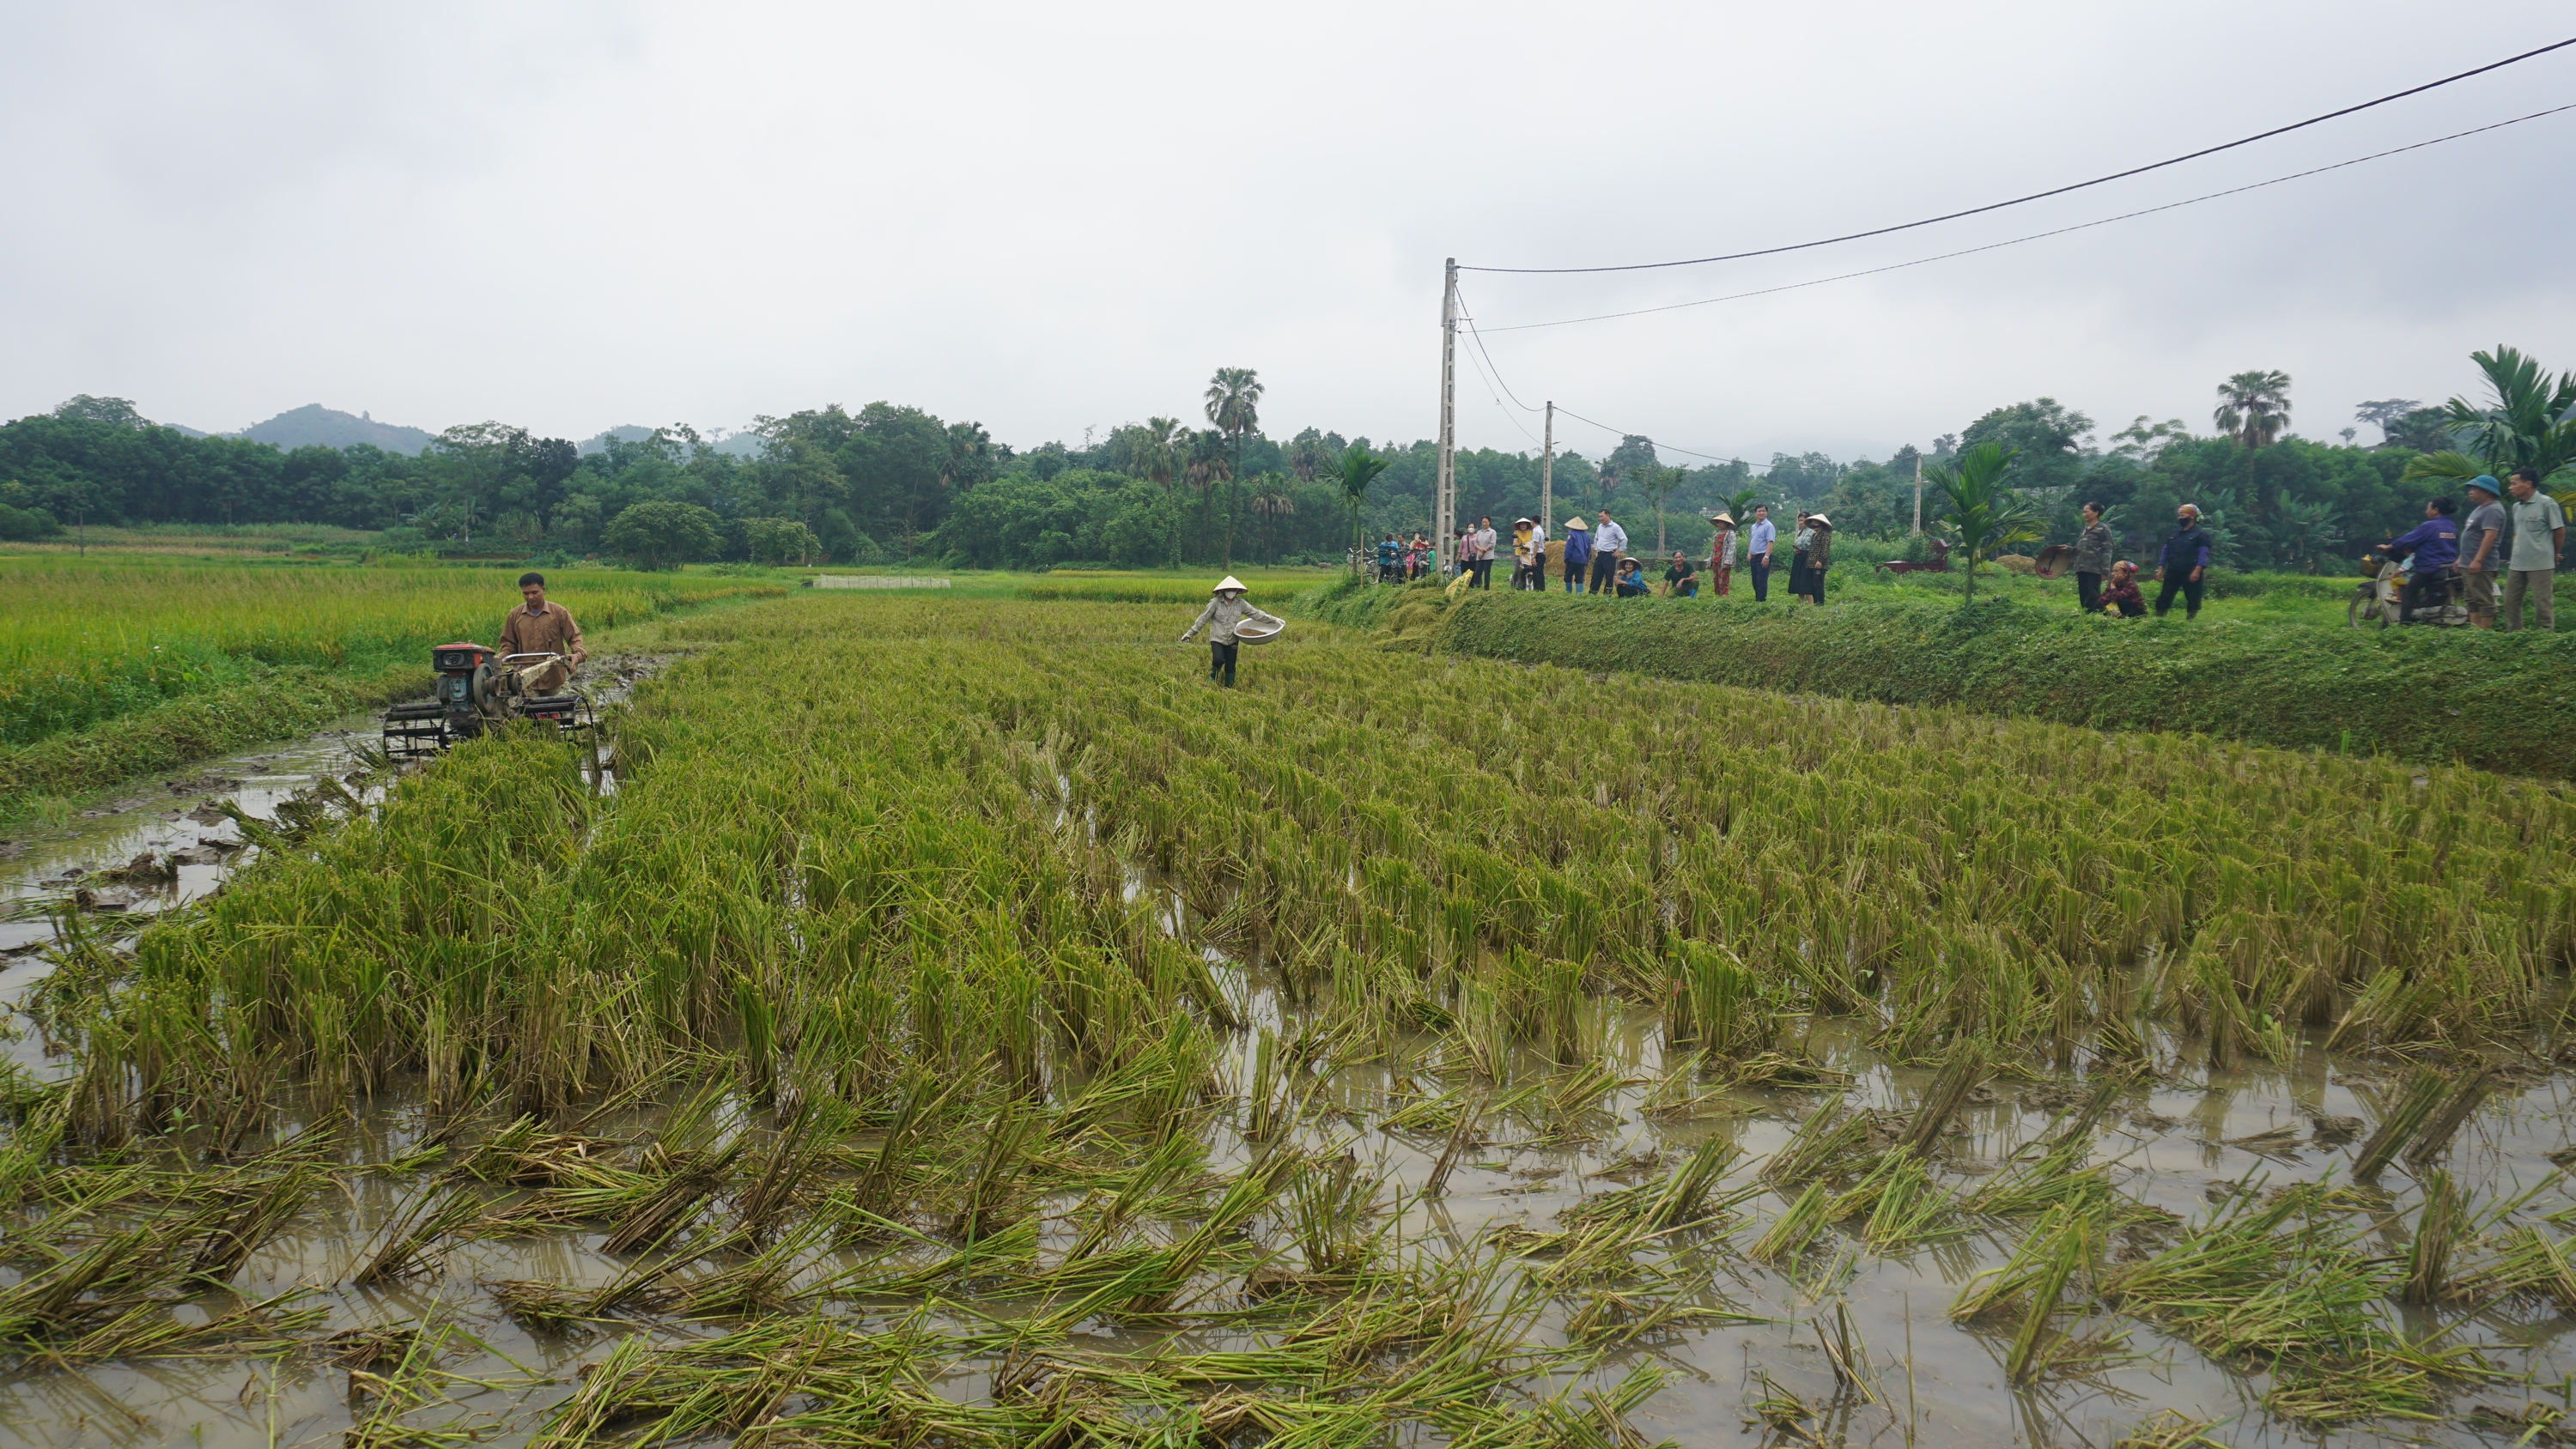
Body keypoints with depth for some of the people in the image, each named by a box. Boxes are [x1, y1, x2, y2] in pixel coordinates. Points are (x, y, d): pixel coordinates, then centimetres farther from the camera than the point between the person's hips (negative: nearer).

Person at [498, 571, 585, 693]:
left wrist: (578, 654, -22)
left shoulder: (559, 612, 0)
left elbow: (574, 637, -2)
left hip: (553, 678, -1)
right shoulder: (515, 615, 6)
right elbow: (509, 643, 14)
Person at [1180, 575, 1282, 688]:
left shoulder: (1240, 603, -2)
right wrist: (1190, 633, -9)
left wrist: (1274, 620, -5)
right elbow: (1203, 619, -9)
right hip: (1217, 639, -4)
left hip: (1232, 641, 4)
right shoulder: (1215, 602, -13)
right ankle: (1212, 676, 10)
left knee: (1230, 667, 6)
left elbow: (1256, 614, 0)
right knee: (1218, 660, -23)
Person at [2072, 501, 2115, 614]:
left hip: (2094, 570, -8)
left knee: (2093, 597, -9)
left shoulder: (2103, 529, -3)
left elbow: (2107, 551, -8)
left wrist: (2105, 570, -15)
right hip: (2082, 569, 8)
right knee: (2083, 597, 8)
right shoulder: (2085, 529, 20)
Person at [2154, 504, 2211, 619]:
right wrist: (2160, 568, 6)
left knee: (2193, 600, 2)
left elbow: (2203, 553, -10)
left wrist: (2197, 570, -21)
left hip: (2191, 574, -5)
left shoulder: (2200, 534, -3)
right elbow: (2166, 551, 15)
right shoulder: (2174, 533, 14)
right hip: (2173, 572, 5)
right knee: (2164, 597, 0)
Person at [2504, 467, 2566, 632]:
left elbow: (2560, 531, -5)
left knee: (2542, 603, -2)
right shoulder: (2516, 507, 11)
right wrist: (2516, 553, 13)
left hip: (2541, 564, -7)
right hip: (2517, 563, 7)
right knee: (2510, 600, 9)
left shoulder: (2546, 503, -9)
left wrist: (2554, 556, 4)